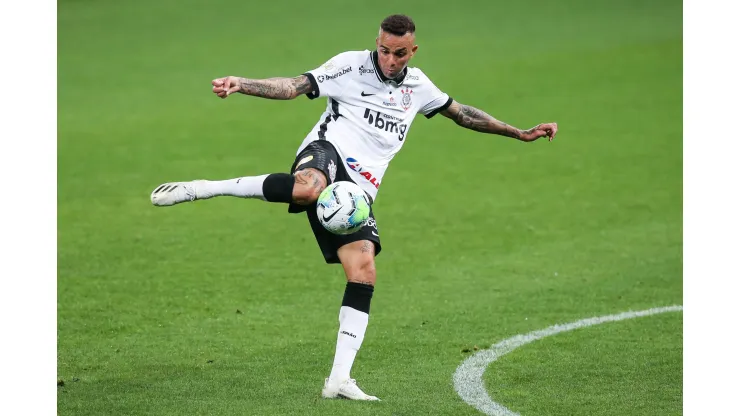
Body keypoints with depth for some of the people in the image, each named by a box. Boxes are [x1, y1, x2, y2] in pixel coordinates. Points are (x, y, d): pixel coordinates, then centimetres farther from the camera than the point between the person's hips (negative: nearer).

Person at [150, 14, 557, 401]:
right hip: (328, 150, -6)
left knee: (363, 272, -11)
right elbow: (295, 86, -5)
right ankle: (199, 189, -32)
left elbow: (461, 113, 33)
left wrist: (520, 133, 35)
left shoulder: (417, 84, 20)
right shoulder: (352, 65, 3)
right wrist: (242, 84, -21)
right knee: (308, 188, -44)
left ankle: (339, 378, -9)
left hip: (358, 190, 6)